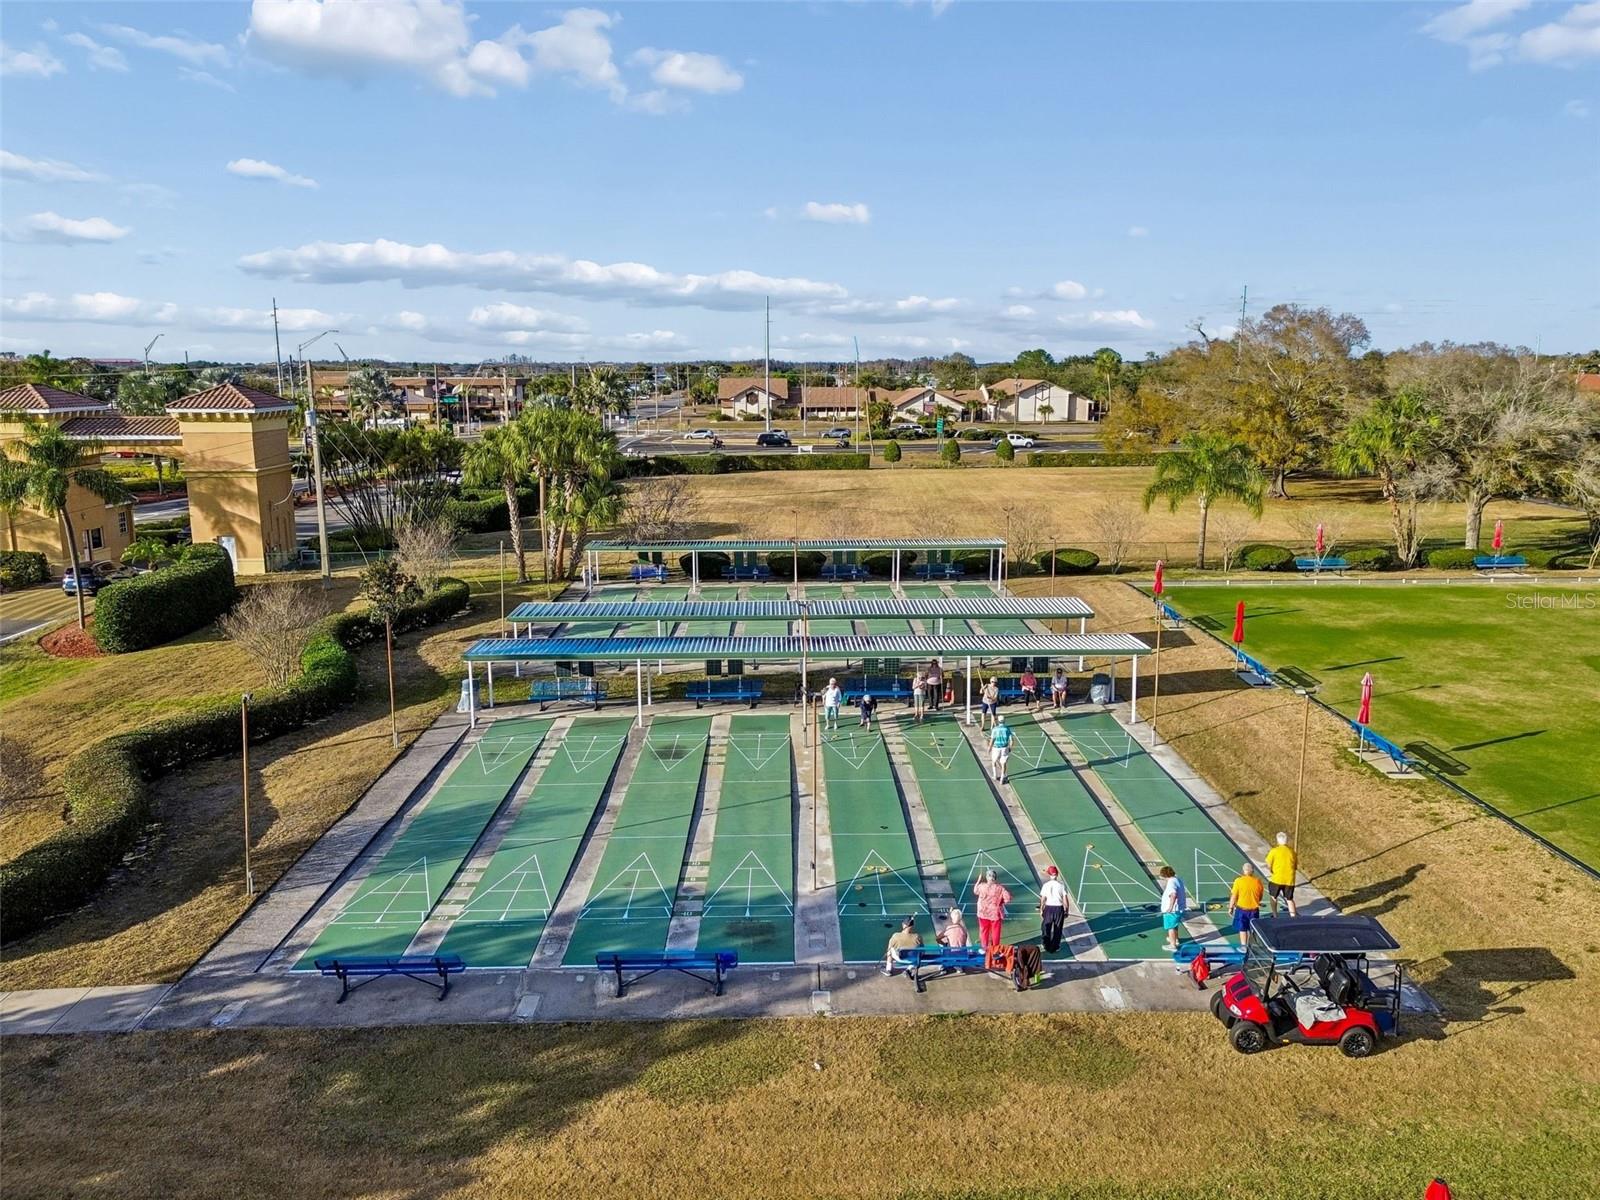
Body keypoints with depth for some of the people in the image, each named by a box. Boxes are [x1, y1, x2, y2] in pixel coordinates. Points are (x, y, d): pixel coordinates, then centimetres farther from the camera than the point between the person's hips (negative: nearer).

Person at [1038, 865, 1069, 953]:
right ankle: (1054, 947, 17)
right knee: (1057, 929, 13)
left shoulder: (1045, 885, -7)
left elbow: (1042, 899, -4)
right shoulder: (1061, 885, -7)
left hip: (1048, 907, 0)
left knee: (1046, 928, 14)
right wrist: (1066, 910, 6)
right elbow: (1065, 899, -5)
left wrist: (1041, 910, 7)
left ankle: (1047, 946, 11)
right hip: (1059, 908, 0)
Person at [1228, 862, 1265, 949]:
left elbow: (1234, 896, -9)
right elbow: (1260, 897, 6)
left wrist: (1231, 907, 3)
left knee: (1242, 928, 11)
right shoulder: (1257, 881, -6)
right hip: (1254, 909, 2)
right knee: (1251, 929, 17)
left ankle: (1243, 946, 11)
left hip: (1241, 909, -2)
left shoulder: (1238, 881, -14)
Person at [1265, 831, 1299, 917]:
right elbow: (1297, 867, 8)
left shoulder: (1274, 851, -9)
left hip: (1276, 879, -2)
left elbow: (1268, 866, -9)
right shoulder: (1292, 851, 2)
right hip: (1289, 880, 2)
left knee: (1273, 897, 19)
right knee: (1290, 899, 14)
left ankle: (1275, 916, 24)